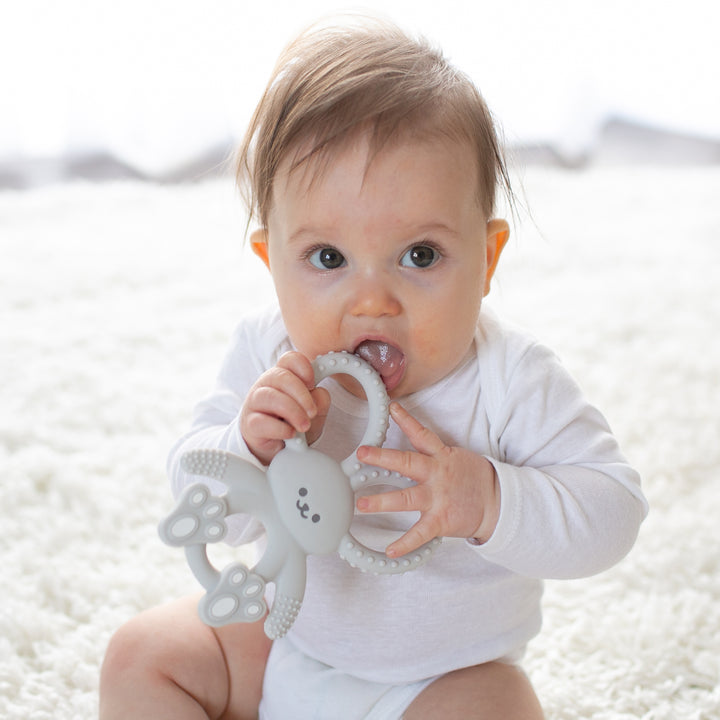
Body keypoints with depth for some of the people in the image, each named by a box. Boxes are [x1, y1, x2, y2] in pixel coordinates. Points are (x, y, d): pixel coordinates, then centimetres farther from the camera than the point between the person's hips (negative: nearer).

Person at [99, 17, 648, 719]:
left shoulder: (510, 380, -25)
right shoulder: (268, 354, -16)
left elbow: (612, 511, -23)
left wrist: (489, 502, -40)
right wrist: (251, 448, -34)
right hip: (287, 633, 3)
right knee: (141, 656, 0)